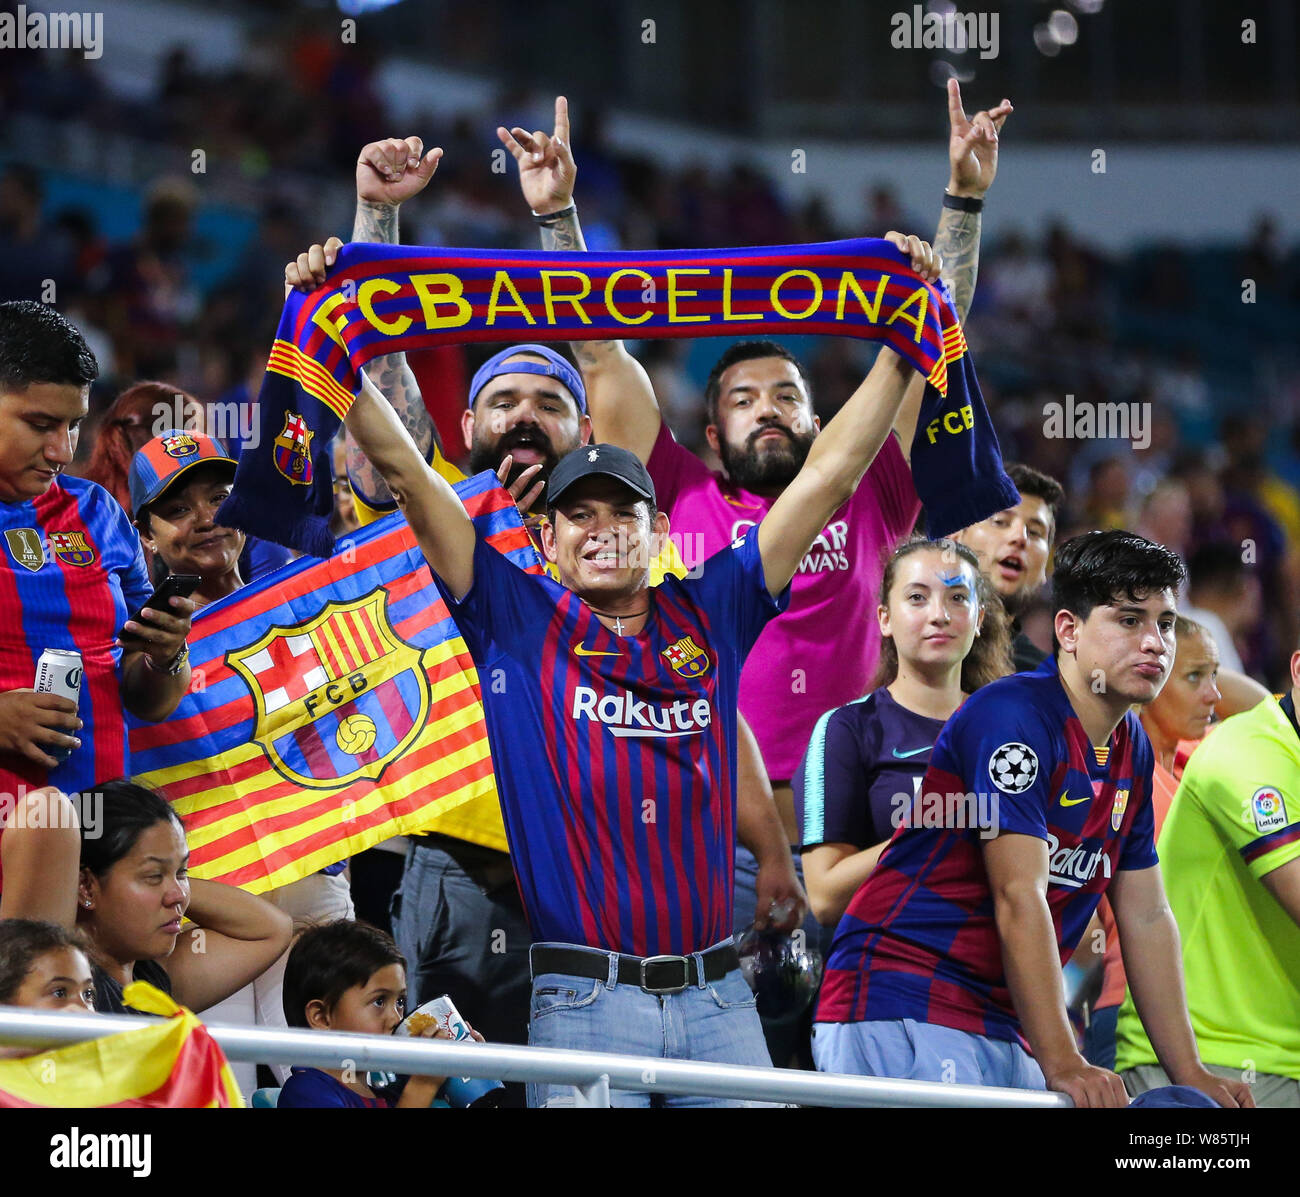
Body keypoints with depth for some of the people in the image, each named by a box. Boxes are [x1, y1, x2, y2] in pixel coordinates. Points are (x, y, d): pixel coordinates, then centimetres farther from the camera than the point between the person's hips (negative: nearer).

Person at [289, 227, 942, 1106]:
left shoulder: (709, 618, 12)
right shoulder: (518, 622, 7)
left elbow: (832, 475, 13)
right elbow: (407, 474, 2)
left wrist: (902, 350, 11)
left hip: (717, 998, 2)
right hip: (585, 1002, -2)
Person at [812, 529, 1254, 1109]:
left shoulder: (1132, 749, 13)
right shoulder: (1014, 716, -14)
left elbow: (1146, 919, 16)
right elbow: (1019, 899, -21)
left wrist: (1190, 1076, 9)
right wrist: (1062, 1065, -26)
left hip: (1003, 1027, 9)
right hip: (905, 1008, -9)